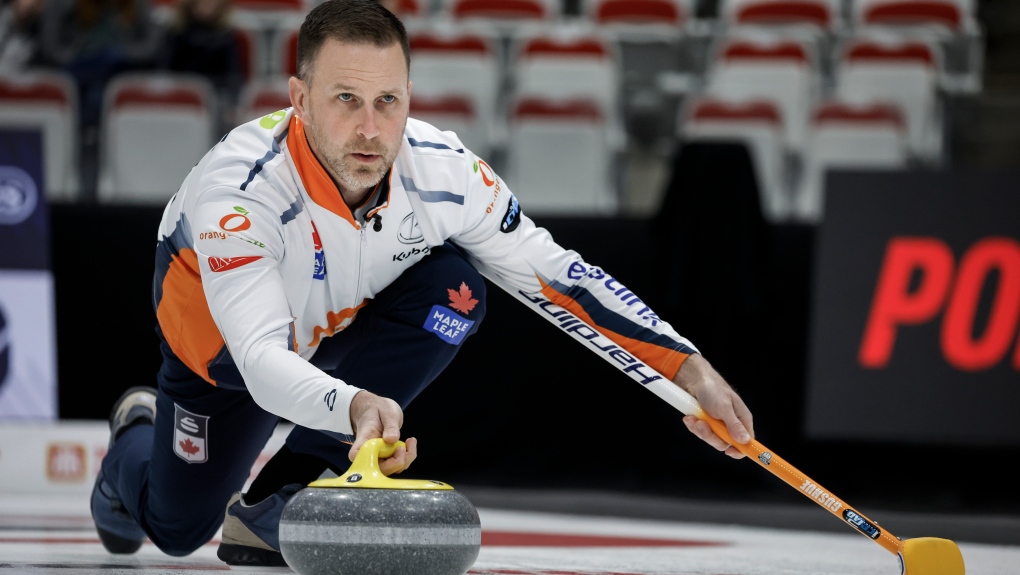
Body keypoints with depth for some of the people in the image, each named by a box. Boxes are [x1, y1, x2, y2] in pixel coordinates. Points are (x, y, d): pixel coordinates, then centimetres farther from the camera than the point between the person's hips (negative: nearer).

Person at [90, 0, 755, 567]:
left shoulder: (445, 172, -30)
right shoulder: (238, 189, -43)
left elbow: (555, 271, -17)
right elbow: (262, 363, -51)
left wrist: (689, 368, -23)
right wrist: (354, 406, -72)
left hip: (344, 323, 3)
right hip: (227, 347, -3)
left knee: (453, 288, -26)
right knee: (178, 527, 4)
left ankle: (277, 500, -17)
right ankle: (140, 433, 44)